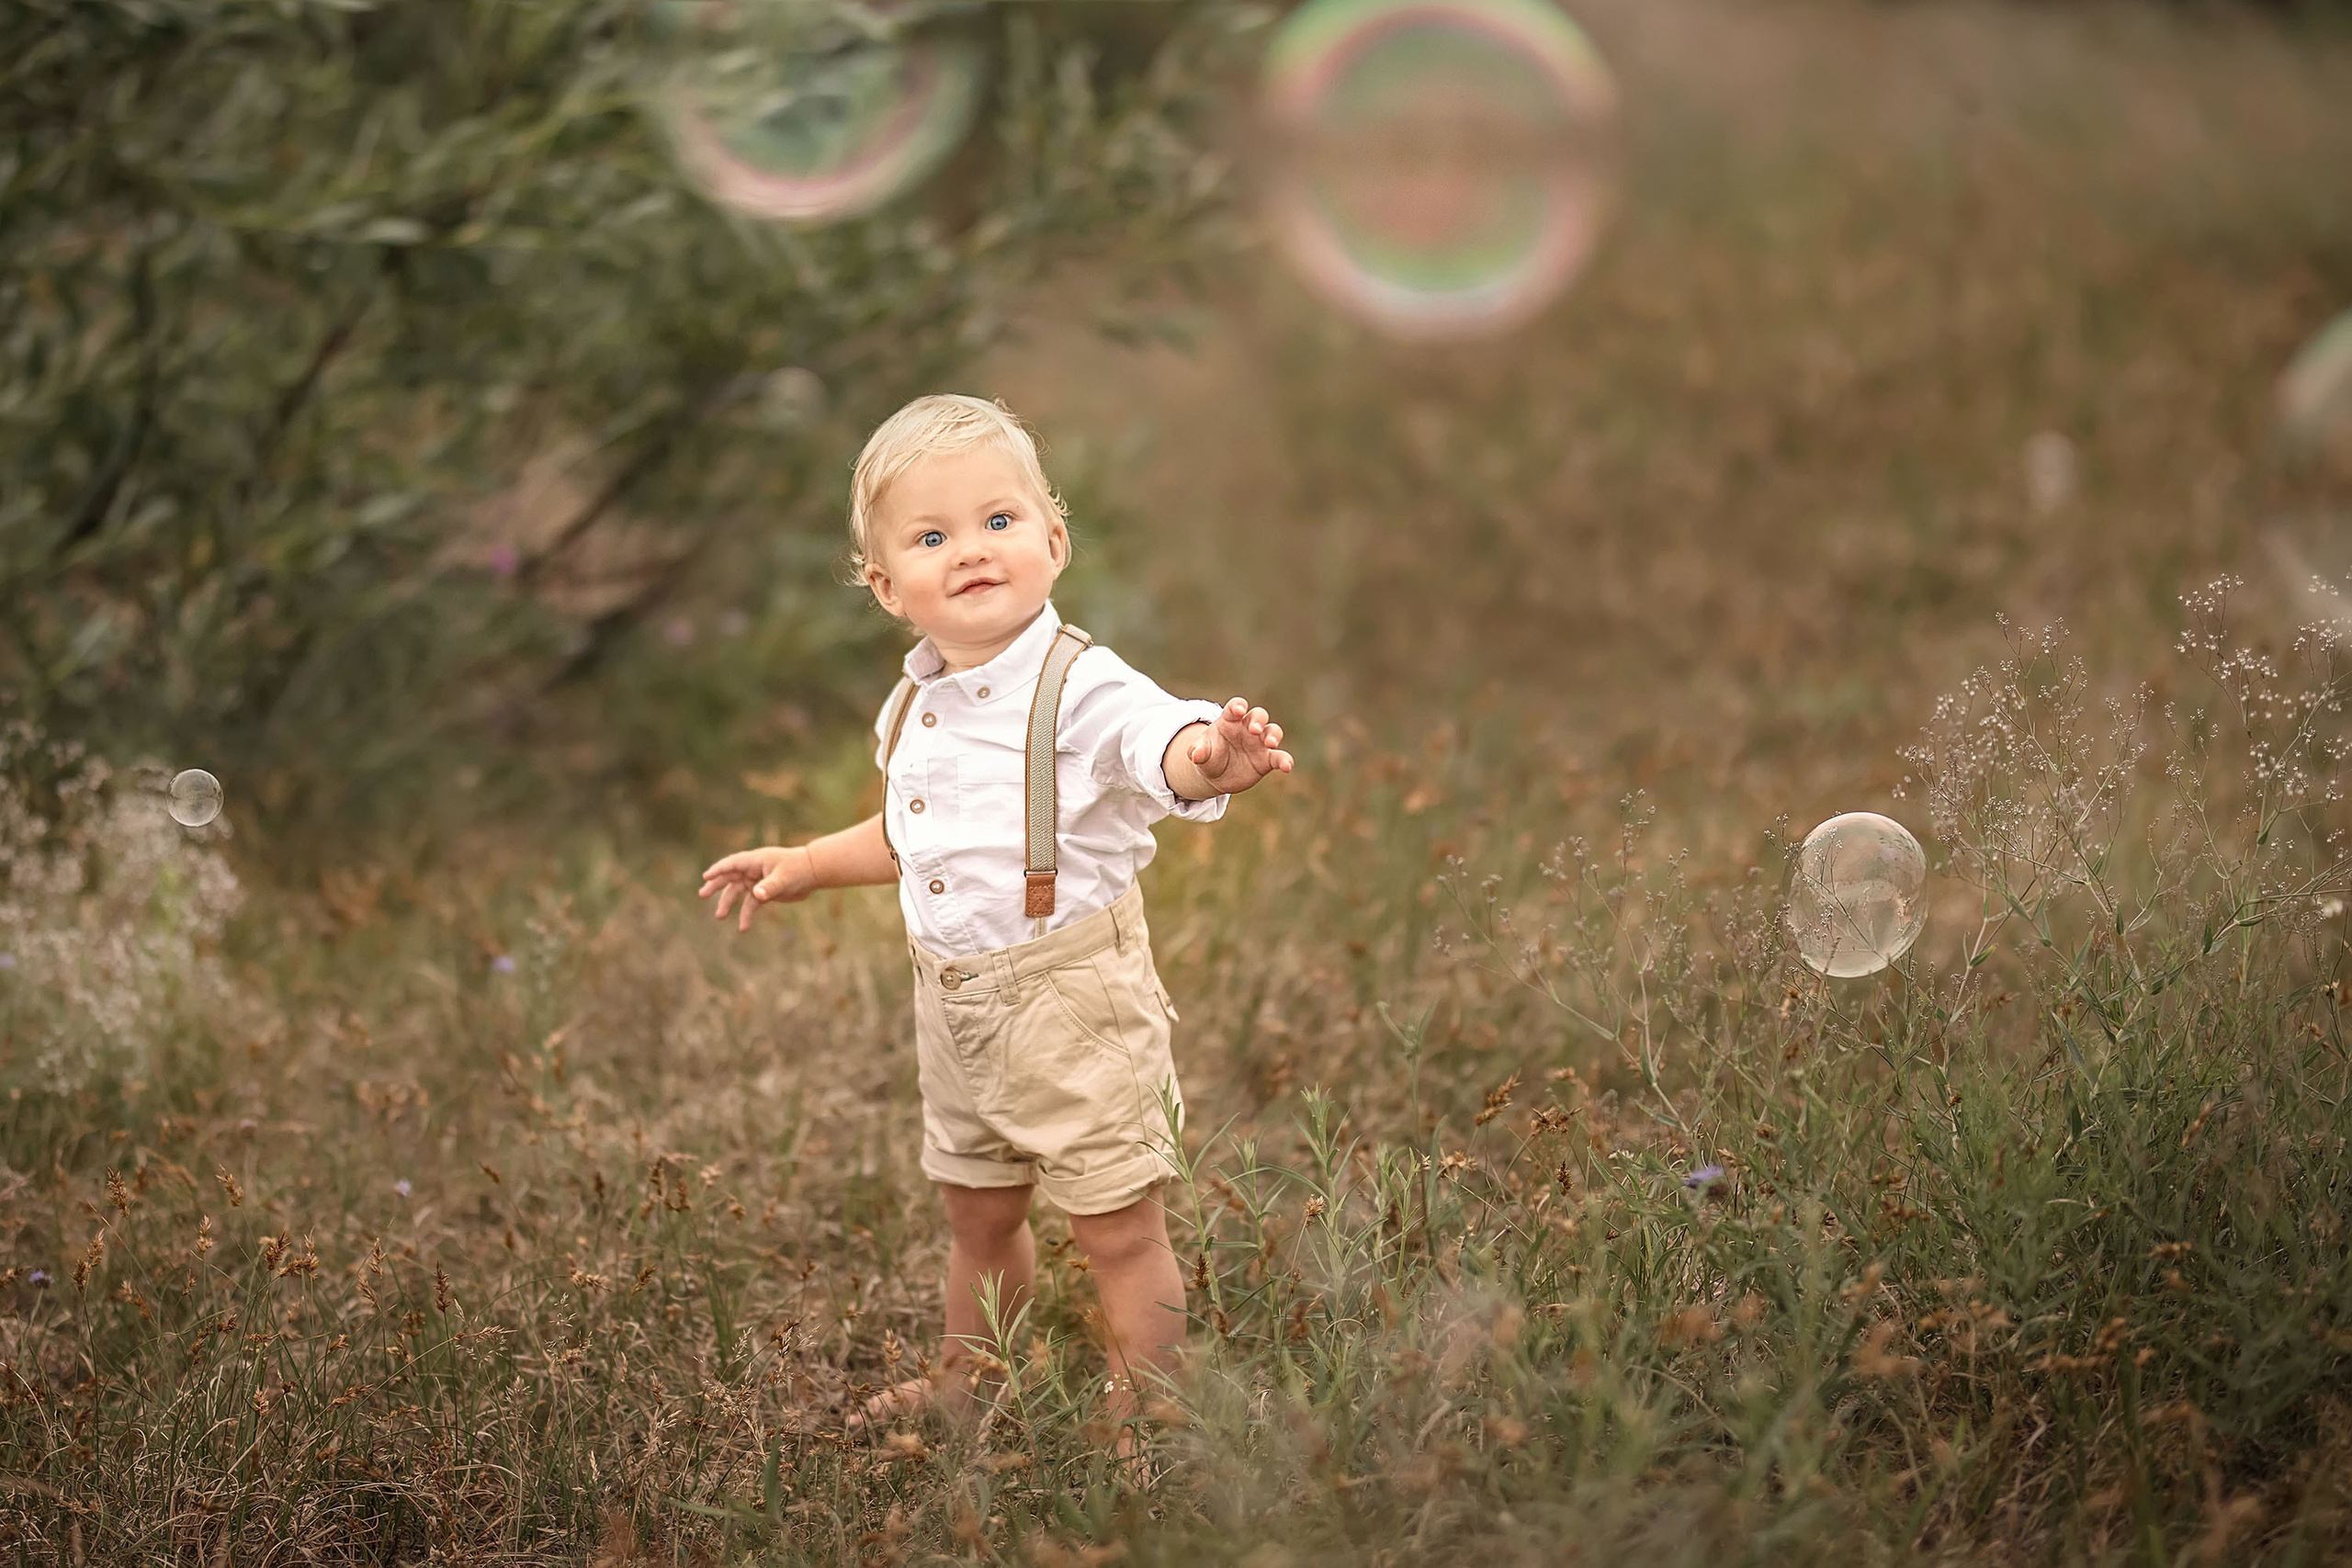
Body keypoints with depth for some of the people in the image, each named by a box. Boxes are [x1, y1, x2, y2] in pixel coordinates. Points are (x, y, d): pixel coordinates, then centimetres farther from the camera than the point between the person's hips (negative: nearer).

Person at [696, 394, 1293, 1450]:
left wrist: (1211, 759, -63)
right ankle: (962, 1385, 45)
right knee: (977, 1213, 25)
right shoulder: (912, 711, 4)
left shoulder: (1081, 689, -21)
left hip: (1071, 996, -7)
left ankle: (1138, 1424, 14)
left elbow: (1166, 747, -42)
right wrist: (807, 866, 22)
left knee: (1117, 1227, 1)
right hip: (954, 999, 7)